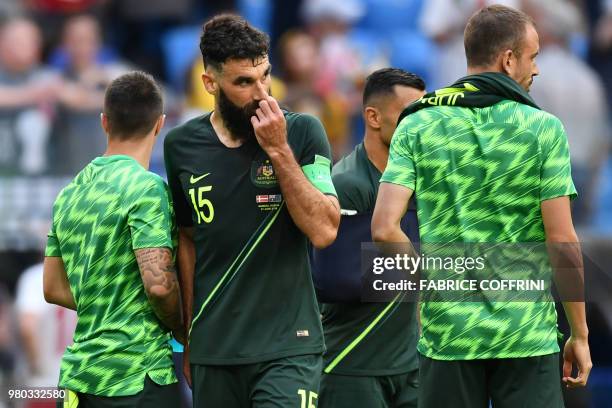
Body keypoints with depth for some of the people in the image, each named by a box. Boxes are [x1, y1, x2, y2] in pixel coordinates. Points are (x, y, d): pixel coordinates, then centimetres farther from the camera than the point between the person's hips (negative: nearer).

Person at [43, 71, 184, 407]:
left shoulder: (69, 193, 12)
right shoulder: (146, 186, -11)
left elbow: (53, 288, 18)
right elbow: (159, 284, -18)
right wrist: (180, 329, 0)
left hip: (78, 375, 8)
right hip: (137, 375, -7)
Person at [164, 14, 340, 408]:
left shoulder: (302, 132, -3)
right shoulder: (181, 146, 6)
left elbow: (324, 230, -12)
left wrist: (279, 150, -16)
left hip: (287, 348, -3)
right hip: (214, 351, 3)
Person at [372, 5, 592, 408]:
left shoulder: (417, 127, 2)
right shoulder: (544, 128, -3)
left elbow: (384, 228, -8)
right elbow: (562, 241, -6)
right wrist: (580, 334, 3)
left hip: (448, 333, 2)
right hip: (528, 336, -2)